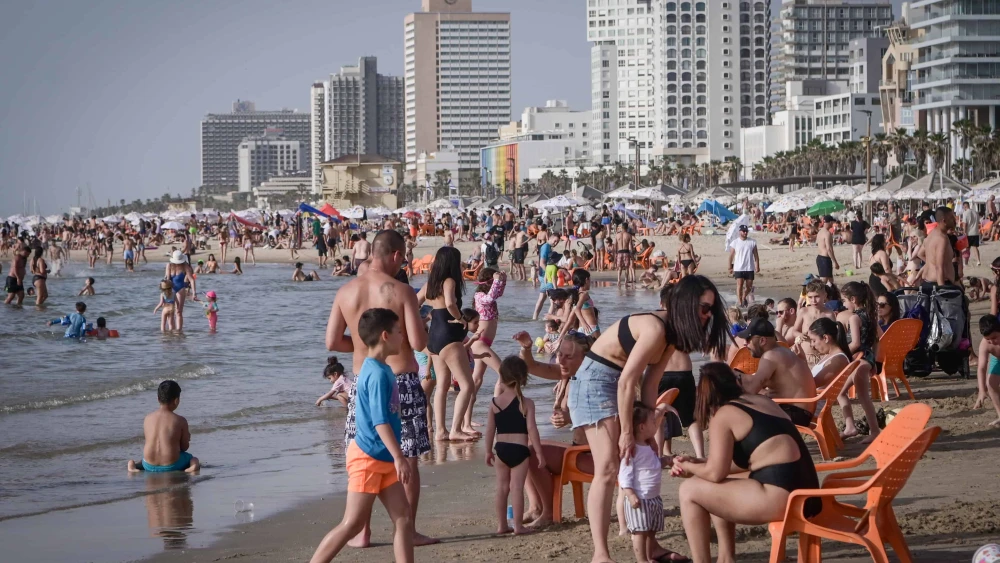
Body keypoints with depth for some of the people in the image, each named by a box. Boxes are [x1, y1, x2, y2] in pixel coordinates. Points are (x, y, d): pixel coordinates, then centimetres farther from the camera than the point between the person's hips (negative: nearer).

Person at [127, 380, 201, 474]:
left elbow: (149, 440, 11)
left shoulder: (148, 418, 1)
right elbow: (184, 447, -1)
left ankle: (135, 465, 10)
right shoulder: (180, 421, -9)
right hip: (171, 466, -3)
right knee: (194, 459, 25)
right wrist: (186, 439, 20)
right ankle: (193, 466, -9)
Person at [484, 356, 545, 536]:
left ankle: (501, 525, 16)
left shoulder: (495, 403, 1)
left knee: (502, 487, 12)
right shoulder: (526, 403, -8)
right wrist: (539, 452, -5)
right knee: (517, 488, -2)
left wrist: (488, 451, 15)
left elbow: (490, 429, 5)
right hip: (520, 449, -3)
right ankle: (518, 525, -1)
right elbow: (531, 429, -11)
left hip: (501, 448, 3)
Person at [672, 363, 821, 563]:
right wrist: (697, 463, 26)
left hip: (779, 497, -9)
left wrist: (688, 467, 12)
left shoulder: (723, 415, -3)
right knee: (715, 491, 28)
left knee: (689, 491, 3)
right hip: (801, 493, 9)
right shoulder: (763, 402, 20)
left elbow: (715, 473, -8)